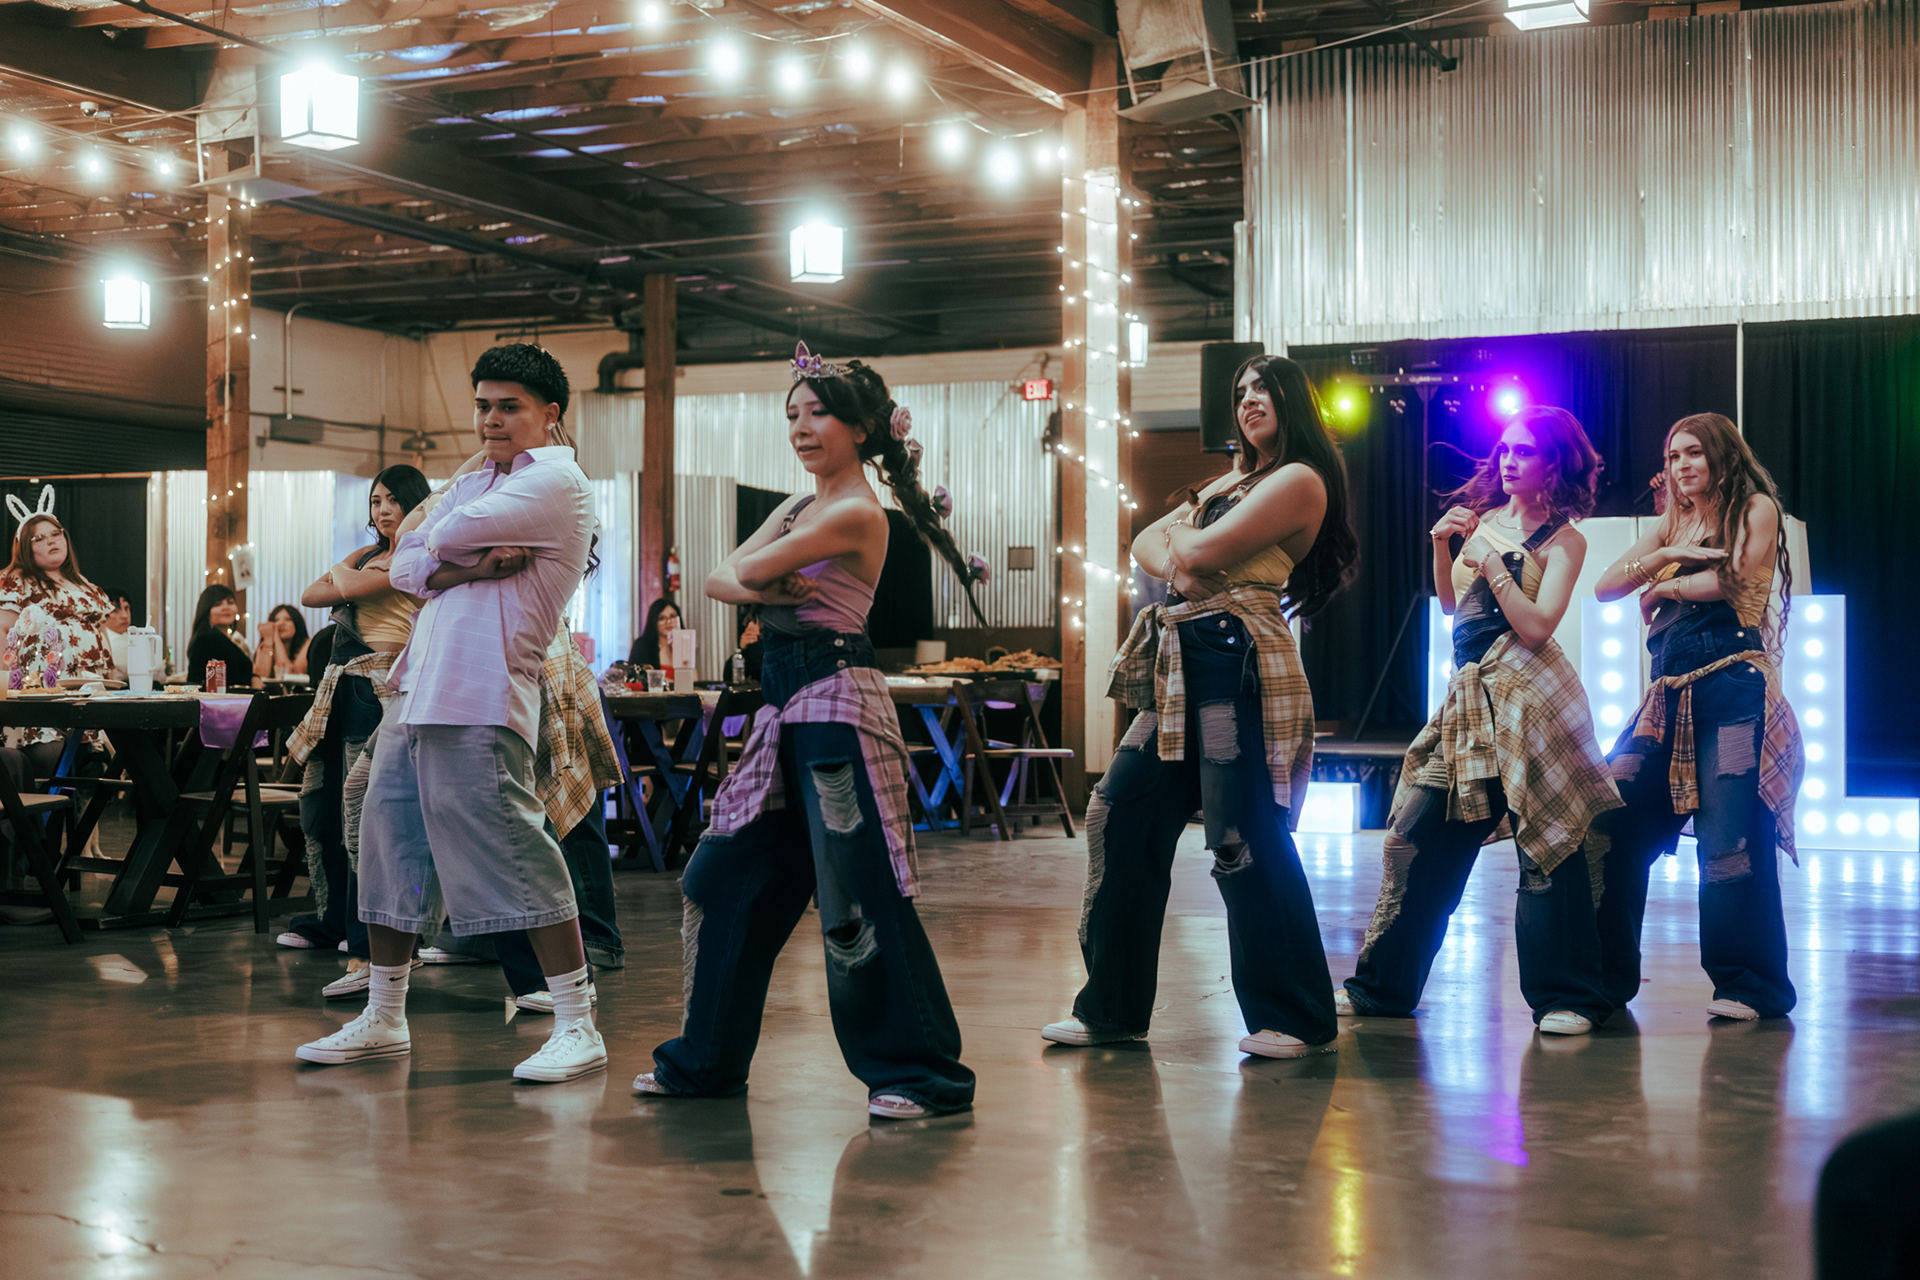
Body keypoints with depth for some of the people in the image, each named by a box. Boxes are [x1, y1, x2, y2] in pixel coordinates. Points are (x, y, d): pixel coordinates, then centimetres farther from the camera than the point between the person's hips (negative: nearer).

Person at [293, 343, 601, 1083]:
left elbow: (448, 535, -14)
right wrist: (465, 567, -6)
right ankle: (383, 1020, 23)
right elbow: (403, 565, 13)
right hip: (420, 682, 9)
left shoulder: (556, 482, -4)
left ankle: (577, 1026, -8)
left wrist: (441, 544, 10)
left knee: (508, 843, -13)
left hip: (479, 694, -9)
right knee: (390, 833, 11)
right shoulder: (473, 482, 24)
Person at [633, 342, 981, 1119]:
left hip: (837, 702, -10)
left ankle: (922, 1072, -1)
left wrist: (758, 574, 11)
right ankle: (706, 1060, 25)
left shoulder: (856, 513, -11)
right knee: (726, 879, 12)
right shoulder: (796, 509, 18)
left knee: (858, 896, -10)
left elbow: (751, 570, -12)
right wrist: (766, 591, -11)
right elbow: (720, 579, 9)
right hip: (785, 707, 10)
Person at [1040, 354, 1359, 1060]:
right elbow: (1148, 543, 21)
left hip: (1238, 663, -9)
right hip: (1183, 668, 9)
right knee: (1119, 815, 5)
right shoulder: (1232, 480, 24)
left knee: (1247, 843, -8)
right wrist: (1177, 568, -1)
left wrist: (1182, 535, 9)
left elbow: (1199, 551, -13)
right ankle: (1112, 1008, 14)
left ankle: (1297, 1020, 5)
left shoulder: (1300, 479, -5)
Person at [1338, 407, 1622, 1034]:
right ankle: (1382, 985, 15)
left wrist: (1491, 561, -12)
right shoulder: (1481, 517, 15)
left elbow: (1537, 625, -12)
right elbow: (1450, 603, 21)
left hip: (1527, 694, -6)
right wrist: (1442, 546, 6)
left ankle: (1566, 997, 4)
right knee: (1418, 836, 5)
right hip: (1469, 694, 6)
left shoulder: (1563, 538, -1)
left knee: (1544, 848, -6)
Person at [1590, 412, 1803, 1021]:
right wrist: (1664, 556, -3)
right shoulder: (1671, 523, 22)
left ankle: (1748, 986, -2)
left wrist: (1665, 585, 7)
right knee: (1617, 826, -2)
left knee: (1730, 834, -11)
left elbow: (1732, 579, -8)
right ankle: (1607, 974, 8)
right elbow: (1605, 586, 13)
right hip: (1671, 691, 6)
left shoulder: (1757, 509, 6)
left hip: (1733, 687, -6)